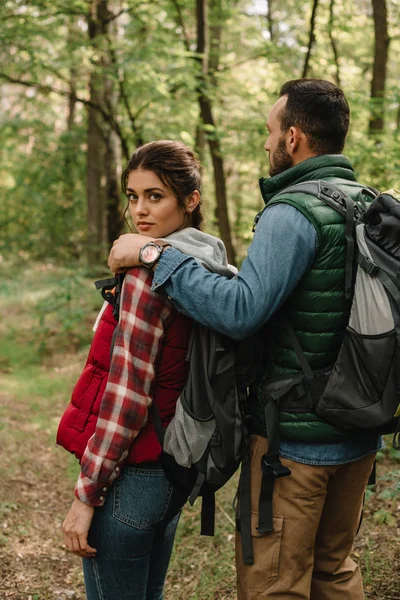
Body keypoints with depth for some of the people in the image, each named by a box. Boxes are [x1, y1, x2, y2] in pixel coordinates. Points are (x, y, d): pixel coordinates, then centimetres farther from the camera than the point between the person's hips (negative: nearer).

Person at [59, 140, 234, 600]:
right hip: (174, 466, 9)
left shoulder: (151, 270, -17)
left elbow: (127, 392, -19)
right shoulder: (211, 266, 9)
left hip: (132, 473, -9)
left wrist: (86, 494, -15)